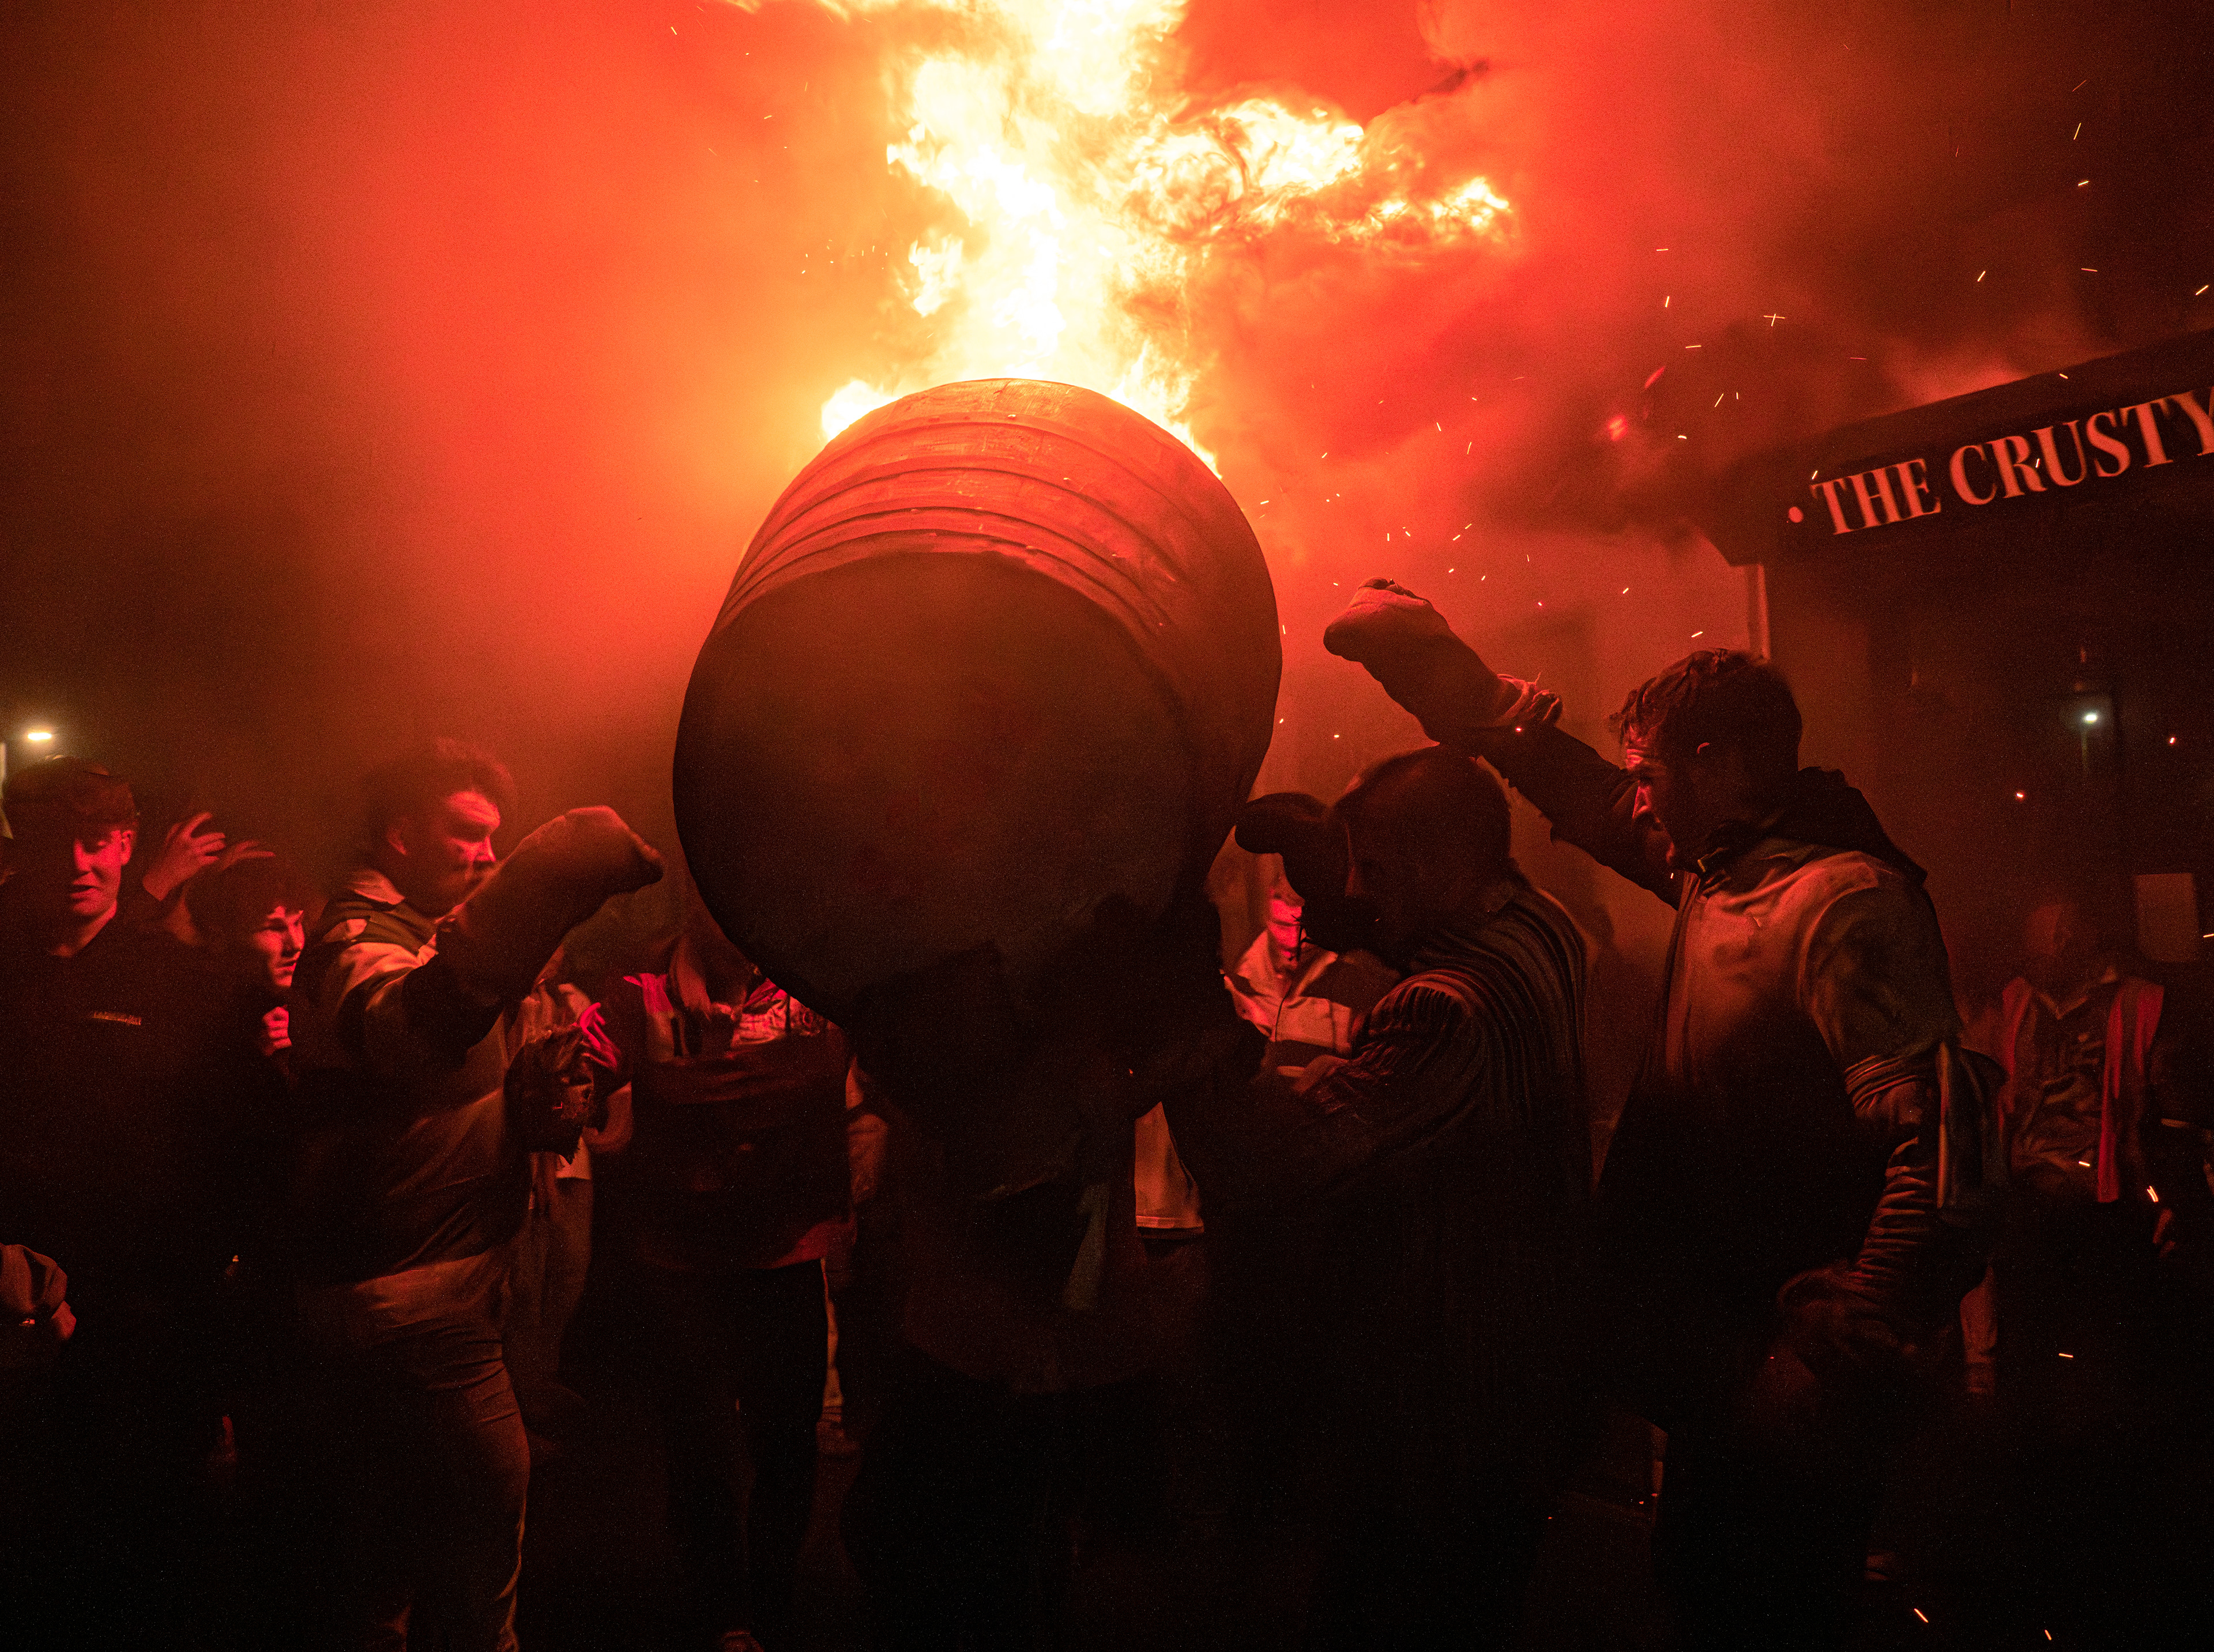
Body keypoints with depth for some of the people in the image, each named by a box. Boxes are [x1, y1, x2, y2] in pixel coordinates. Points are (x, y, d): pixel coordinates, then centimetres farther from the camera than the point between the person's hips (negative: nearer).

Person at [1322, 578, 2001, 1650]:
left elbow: (1948, 1158, -29)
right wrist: (1418, 645, 14)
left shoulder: (1848, 900, -21)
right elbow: (1564, 777, 14)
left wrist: (1831, 1369, -29)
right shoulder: (1715, 869, 5)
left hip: (1780, 1401, -8)